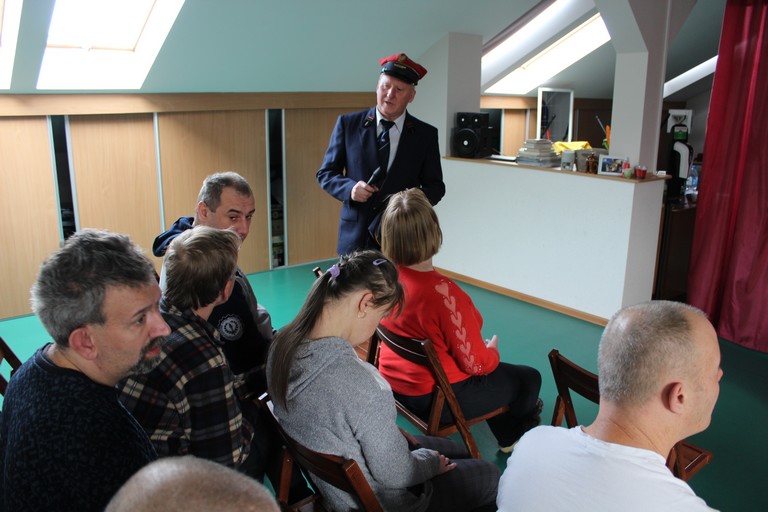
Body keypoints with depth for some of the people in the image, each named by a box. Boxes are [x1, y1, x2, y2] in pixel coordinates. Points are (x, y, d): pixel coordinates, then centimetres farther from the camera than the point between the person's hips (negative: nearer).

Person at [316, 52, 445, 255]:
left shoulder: (425, 134, 3)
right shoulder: (348, 124, 2)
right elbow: (325, 173, 6)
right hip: (355, 236, 0)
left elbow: (435, 186, 7)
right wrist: (350, 188, -15)